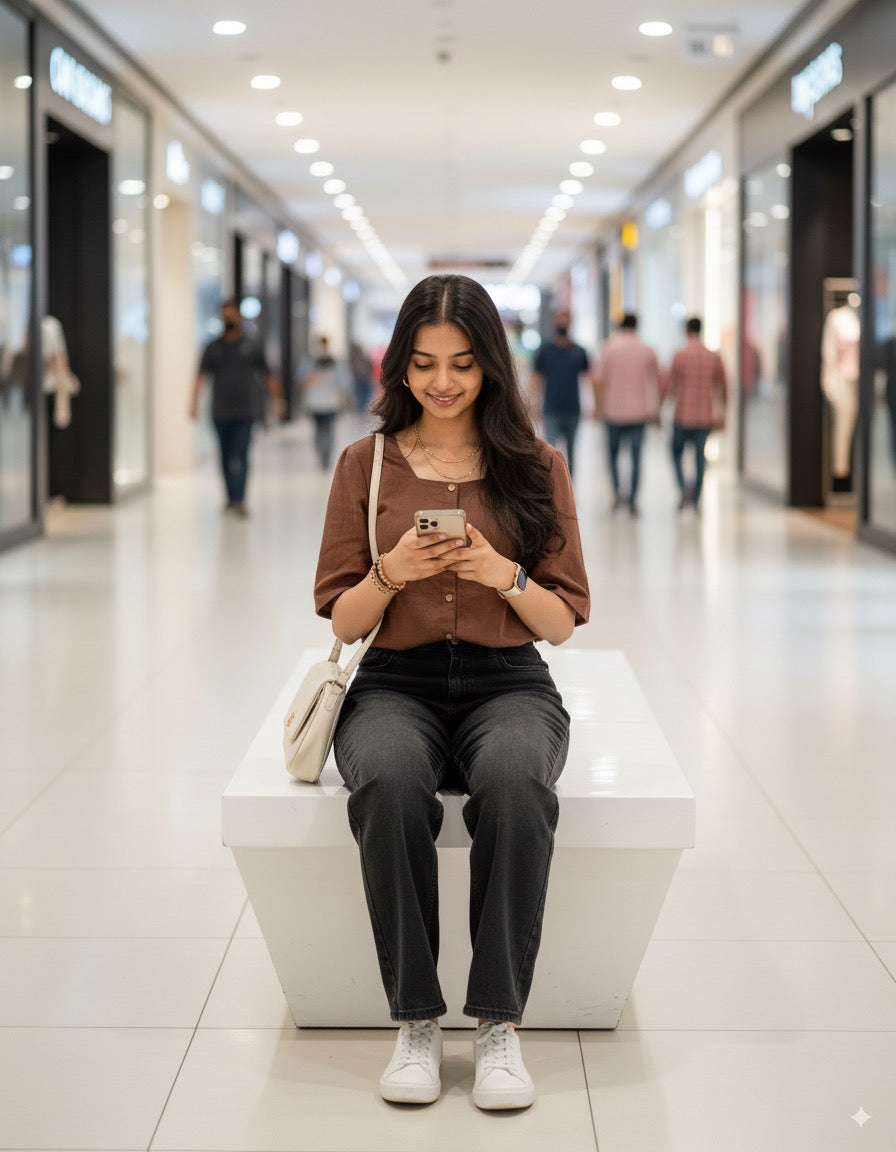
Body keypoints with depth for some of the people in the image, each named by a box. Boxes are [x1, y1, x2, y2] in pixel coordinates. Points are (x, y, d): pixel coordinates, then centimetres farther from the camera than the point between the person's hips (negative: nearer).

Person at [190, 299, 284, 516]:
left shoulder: (252, 346, 6)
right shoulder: (213, 348, 8)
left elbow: (268, 376, 10)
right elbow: (202, 376, 0)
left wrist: (277, 400, 4)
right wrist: (194, 401, -12)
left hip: (245, 411, -2)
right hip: (221, 413, 3)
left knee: (240, 455, -14)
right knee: (226, 457, 9)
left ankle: (239, 500, -19)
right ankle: (231, 498, 21)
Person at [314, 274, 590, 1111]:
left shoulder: (536, 467, 8)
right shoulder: (365, 464, 8)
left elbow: (561, 624, 5)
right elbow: (342, 621, 7)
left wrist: (505, 575, -15)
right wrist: (390, 573, -14)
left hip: (508, 683, 0)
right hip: (395, 683, 0)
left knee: (514, 782, -36)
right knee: (391, 784, -36)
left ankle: (499, 1024, -25)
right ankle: (415, 1021, -22)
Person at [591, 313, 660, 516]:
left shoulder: (609, 347, -3)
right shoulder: (647, 351, 2)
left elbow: (598, 381, -8)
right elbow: (657, 382, 8)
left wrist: (598, 406, 3)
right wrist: (656, 411, 18)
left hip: (613, 410, -1)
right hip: (638, 411, 1)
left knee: (613, 451, 17)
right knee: (636, 457, 6)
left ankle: (617, 492, 1)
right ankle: (632, 501, 4)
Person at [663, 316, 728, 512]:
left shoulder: (680, 355, -8)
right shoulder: (714, 356, 1)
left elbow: (670, 387, -7)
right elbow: (723, 387, 9)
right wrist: (721, 410, 24)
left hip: (683, 416, -2)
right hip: (706, 417, 2)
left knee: (677, 452, 16)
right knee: (700, 457, 13)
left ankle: (683, 488, -7)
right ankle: (696, 499, 13)